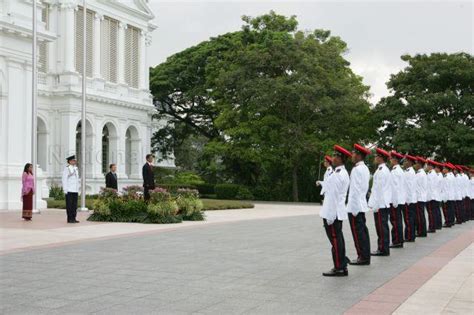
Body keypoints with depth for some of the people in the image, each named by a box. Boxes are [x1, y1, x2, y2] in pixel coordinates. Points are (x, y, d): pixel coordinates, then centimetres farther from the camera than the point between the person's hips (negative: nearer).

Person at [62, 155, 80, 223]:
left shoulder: (76, 169, 15)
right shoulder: (66, 169, -8)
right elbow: (64, 179, -10)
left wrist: (78, 189, 16)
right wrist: (65, 189, -14)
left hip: (75, 190, 7)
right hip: (69, 190, -7)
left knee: (75, 205, 7)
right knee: (69, 205, -3)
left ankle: (73, 218, 12)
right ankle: (70, 219, 1)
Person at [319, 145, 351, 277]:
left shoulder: (337, 175, -18)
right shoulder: (344, 173, 13)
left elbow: (333, 196, -20)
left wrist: (329, 216, -18)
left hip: (332, 213, -10)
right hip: (338, 212, 10)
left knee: (335, 240, -4)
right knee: (338, 239, 14)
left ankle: (339, 268, 1)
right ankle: (342, 266, 20)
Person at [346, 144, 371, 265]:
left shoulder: (357, 169, -16)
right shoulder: (365, 168, 13)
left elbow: (355, 189, -19)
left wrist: (353, 208, -18)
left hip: (355, 206, -10)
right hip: (362, 204, 10)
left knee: (358, 232, -5)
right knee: (363, 230, 11)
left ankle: (363, 257, -1)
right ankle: (365, 256, 16)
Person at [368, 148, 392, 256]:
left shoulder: (381, 171, -15)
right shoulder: (385, 169, 16)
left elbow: (379, 189, -18)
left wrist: (375, 205, -18)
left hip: (380, 204, -10)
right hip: (384, 203, 10)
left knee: (381, 227, -6)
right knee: (383, 227, 12)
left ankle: (383, 249, -2)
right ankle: (383, 248, 17)